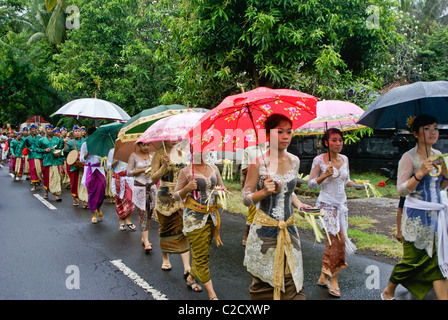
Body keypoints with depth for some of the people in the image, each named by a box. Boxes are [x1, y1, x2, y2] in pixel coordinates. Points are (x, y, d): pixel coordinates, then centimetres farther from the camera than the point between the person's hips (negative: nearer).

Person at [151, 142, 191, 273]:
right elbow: (153, 178, -8)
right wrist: (164, 166, -21)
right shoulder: (159, 154, -4)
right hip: (165, 197, -3)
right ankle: (165, 259, 31)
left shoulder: (181, 153, 9)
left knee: (183, 228, -4)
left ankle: (187, 267, -5)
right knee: (166, 229, 10)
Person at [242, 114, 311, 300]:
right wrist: (264, 191, -24)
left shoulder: (294, 161, 5)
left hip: (289, 229, 5)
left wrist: (299, 204, 2)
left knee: (292, 281, 7)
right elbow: (246, 199, -7)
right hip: (264, 230, -4)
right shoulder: (258, 164, -11)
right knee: (264, 284, 7)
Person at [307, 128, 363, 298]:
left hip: (341, 204, 6)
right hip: (327, 204, -6)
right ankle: (333, 281, 5)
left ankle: (323, 277, 23)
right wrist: (325, 175, -22)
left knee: (332, 241, 8)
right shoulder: (319, 160, -9)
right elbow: (310, 183, -7)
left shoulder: (344, 159, 7)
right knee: (338, 238, -11)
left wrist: (356, 185, -3)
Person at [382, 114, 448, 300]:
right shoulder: (409, 158, -11)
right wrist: (420, 173, -27)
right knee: (413, 260, 4)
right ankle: (388, 292, 26)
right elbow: (401, 190, -15)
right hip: (416, 216, -6)